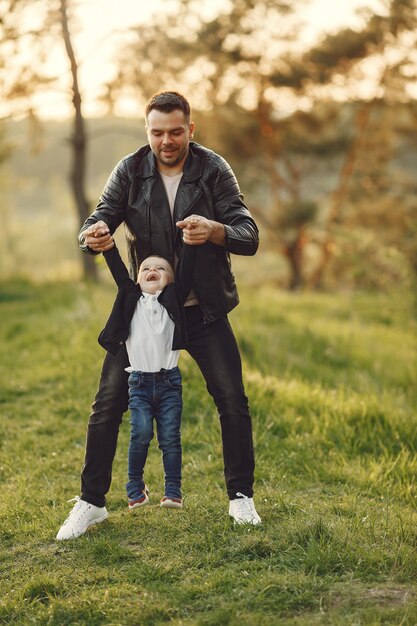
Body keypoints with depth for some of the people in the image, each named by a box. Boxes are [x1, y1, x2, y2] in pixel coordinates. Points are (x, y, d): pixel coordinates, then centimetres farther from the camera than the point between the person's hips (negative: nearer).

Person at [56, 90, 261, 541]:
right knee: (108, 403, -3)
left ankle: (241, 496, 14)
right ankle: (91, 502, 11)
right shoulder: (130, 171, -5)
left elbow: (250, 237, -14)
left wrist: (214, 230, -36)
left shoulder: (214, 171, -8)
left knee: (232, 400, -5)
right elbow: (96, 222, -10)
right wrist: (94, 237, -36)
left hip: (203, 310, 0)